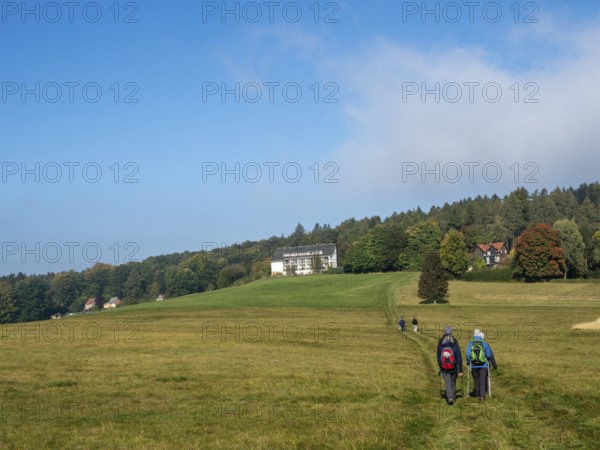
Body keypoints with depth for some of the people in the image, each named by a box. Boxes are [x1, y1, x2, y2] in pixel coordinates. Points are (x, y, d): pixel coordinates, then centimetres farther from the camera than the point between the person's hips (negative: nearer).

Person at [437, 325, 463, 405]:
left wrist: (440, 366, 19)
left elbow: (438, 357, 4)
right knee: (453, 383, 20)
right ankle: (453, 397, 34)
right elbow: (459, 358, -10)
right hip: (453, 368, 0)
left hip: (444, 368, 0)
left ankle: (450, 398, -19)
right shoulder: (455, 344, -12)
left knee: (448, 383, 2)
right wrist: (460, 370, -4)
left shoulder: (440, 344, -7)